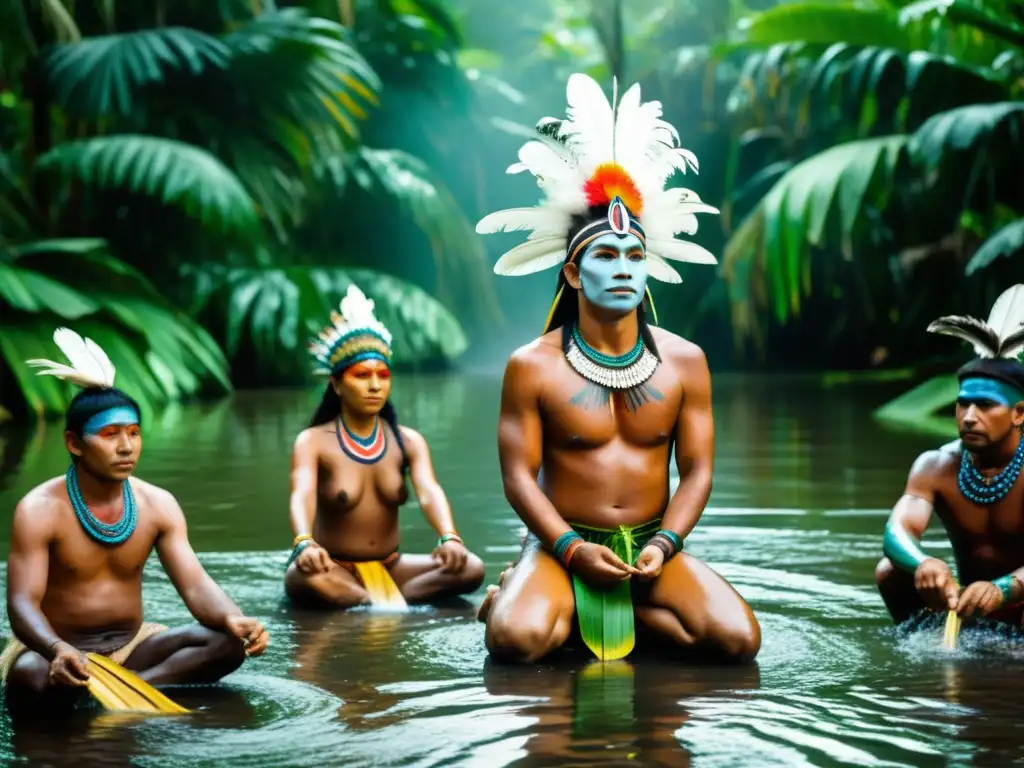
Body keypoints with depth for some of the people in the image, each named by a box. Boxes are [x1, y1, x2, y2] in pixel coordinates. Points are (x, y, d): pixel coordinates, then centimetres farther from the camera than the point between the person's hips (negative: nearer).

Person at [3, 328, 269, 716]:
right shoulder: (40, 510, -13)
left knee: (228, 643, -19)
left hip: (131, 645, 6)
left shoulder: (158, 505, 1)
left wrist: (233, 619, -30)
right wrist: (57, 650, -44)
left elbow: (196, 585, -5)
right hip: (57, 648, -6)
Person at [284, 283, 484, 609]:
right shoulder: (313, 442, -8)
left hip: (391, 567, 4)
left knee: (470, 568, -20)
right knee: (306, 577, -38)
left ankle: (377, 603, -21)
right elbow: (302, 495, -27)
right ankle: (394, 605, -22)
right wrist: (304, 543, -50)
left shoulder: (408, 441, 1)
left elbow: (429, 492, -18)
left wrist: (449, 538, -41)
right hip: (336, 571, -3)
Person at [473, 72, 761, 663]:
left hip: (651, 546, 3)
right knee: (518, 639, -34)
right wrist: (572, 550, -19)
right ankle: (524, 596, 4)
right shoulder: (533, 367, -4)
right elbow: (519, 474, -6)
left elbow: (697, 469, 3)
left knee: (740, 638, -21)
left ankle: (604, 608, 2)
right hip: (562, 545, -3)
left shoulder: (685, 362, 3)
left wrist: (663, 544, -13)